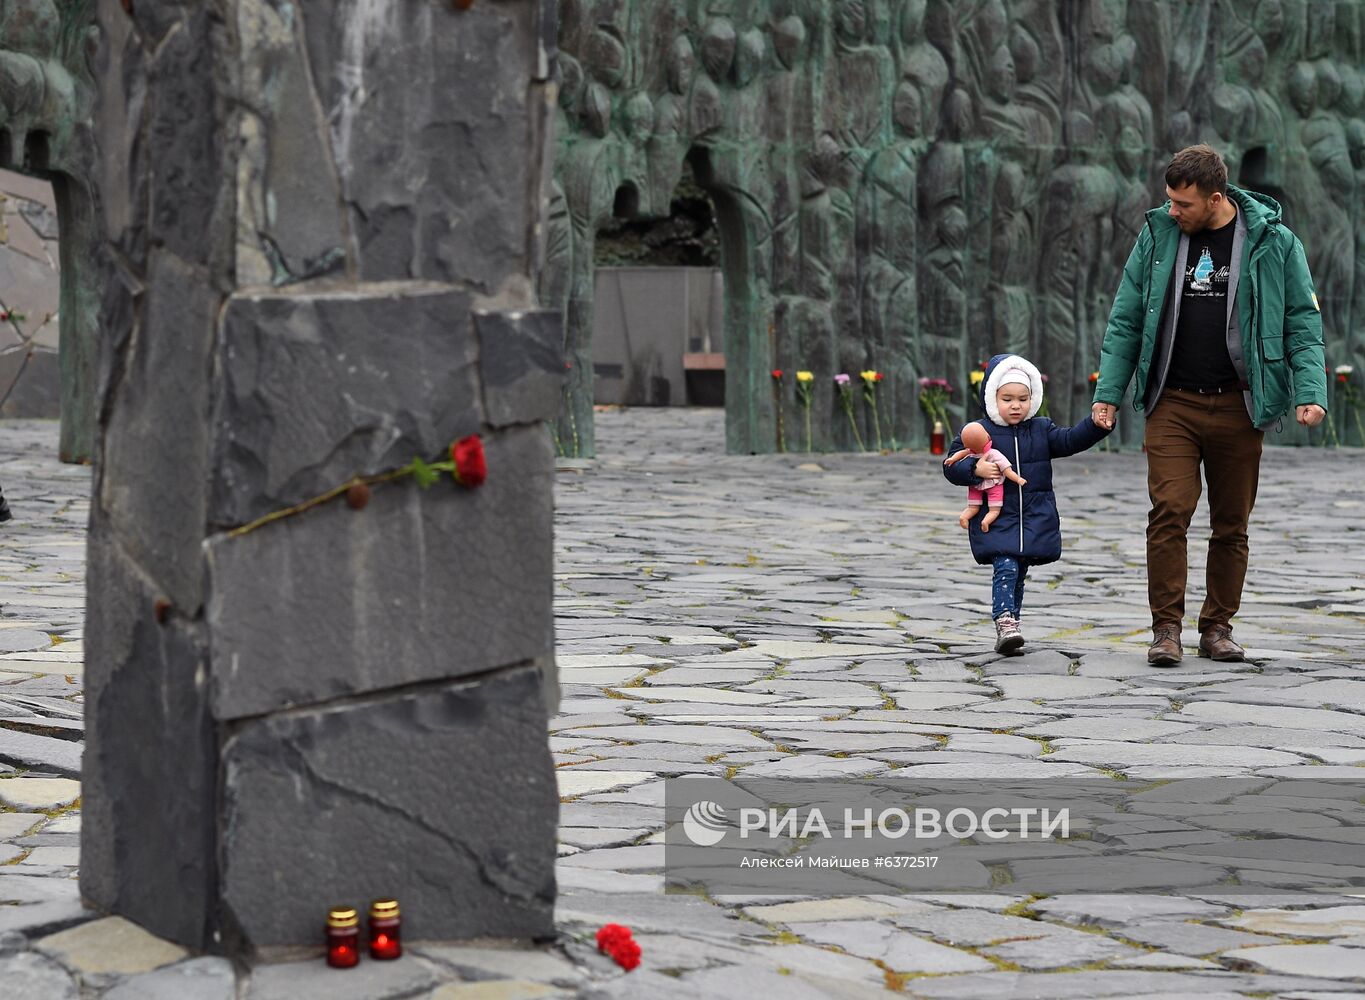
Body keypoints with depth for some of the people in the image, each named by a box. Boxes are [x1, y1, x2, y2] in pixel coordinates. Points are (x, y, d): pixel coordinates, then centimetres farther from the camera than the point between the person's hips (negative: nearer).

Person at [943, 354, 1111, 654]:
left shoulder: (1041, 430, 9)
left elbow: (1070, 440, 1)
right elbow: (951, 465, -2)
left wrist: (1096, 425, -14)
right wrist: (975, 469, -22)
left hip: (1035, 519, 4)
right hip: (997, 517, -4)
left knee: (1018, 575, 9)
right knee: (1005, 568, -19)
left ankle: (1009, 629, 17)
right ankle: (1005, 623, -26)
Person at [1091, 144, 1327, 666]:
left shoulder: (1272, 241, 1)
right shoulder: (1157, 236, 5)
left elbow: (1303, 323, 4)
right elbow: (1125, 321, 10)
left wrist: (1309, 392, -8)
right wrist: (1108, 392, 4)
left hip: (1238, 406, 0)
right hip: (1172, 404, 0)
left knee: (1231, 524, 6)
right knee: (1169, 513, -10)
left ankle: (1218, 627, 18)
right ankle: (1166, 628, -2)